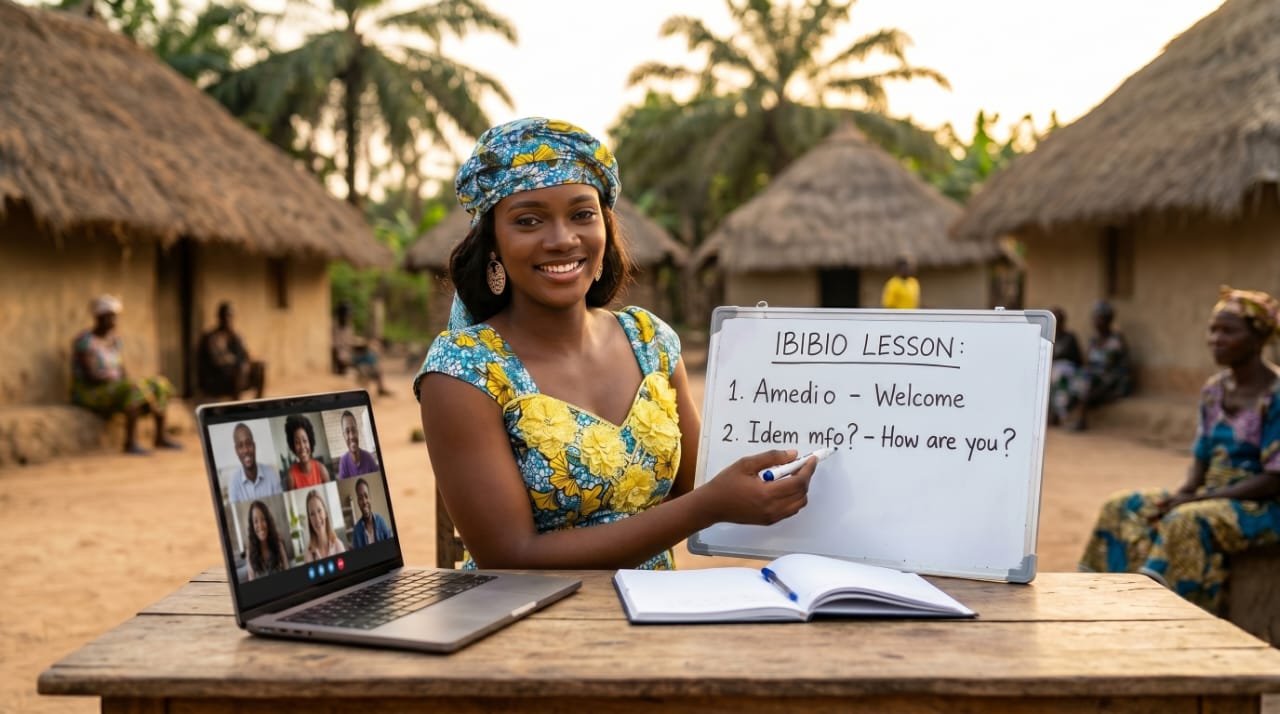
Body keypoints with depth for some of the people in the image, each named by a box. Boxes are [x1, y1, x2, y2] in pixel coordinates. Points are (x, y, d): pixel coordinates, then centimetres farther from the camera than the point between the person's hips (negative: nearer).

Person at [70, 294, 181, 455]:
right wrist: (121, 379, -21)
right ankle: (130, 442, -35)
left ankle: (161, 437, -4)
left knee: (159, 386, -2)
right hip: (90, 393, -9)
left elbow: (121, 371, 9)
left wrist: (128, 380, -12)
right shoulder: (86, 341, -16)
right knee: (136, 389, -33)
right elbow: (91, 377, -22)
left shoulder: (114, 340, 10)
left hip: (114, 389, 9)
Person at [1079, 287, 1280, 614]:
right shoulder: (1213, 390, 9)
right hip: (1211, 497, 8)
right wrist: (1183, 492, -8)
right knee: (1122, 509, -9)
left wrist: (1196, 499, -20)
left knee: (1186, 522, -35)